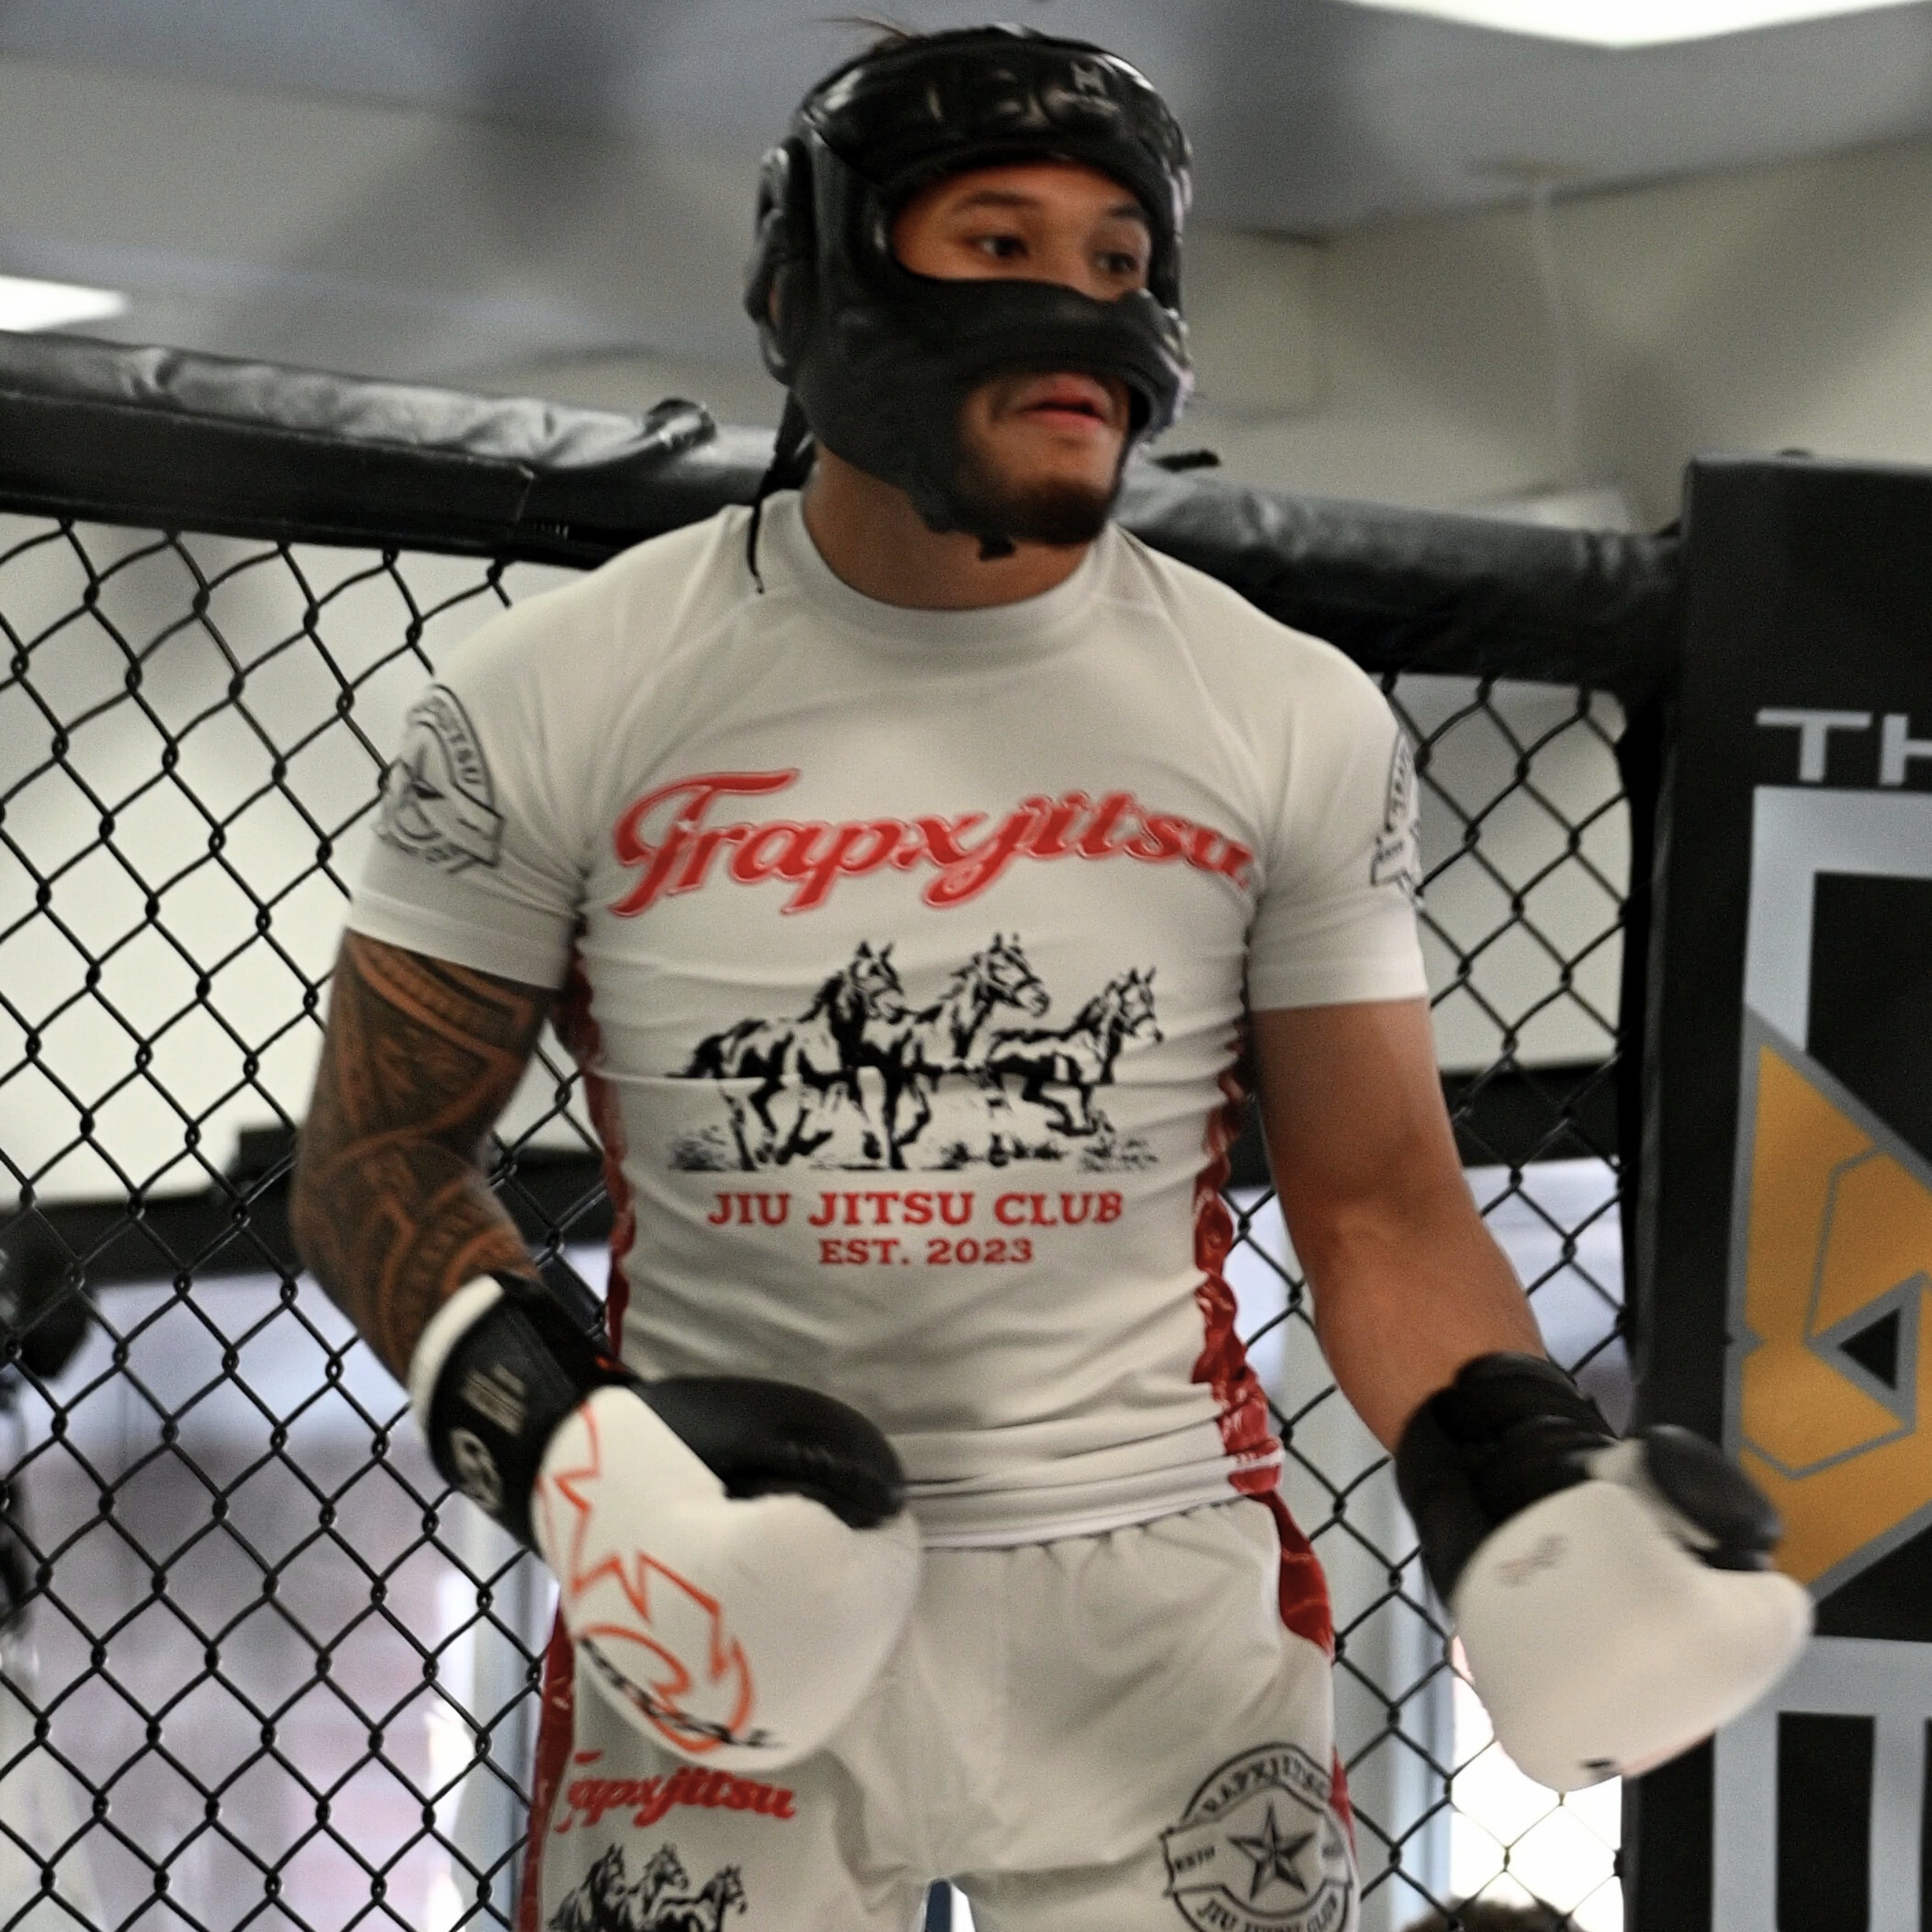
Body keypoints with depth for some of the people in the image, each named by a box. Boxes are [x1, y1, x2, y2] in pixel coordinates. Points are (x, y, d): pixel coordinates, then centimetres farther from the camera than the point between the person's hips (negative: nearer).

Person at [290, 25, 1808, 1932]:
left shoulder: (1296, 724, 0)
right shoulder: (557, 698, -5)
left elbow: (1379, 1203, 4)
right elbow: (382, 1151, 1)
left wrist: (1508, 1467, -15)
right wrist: (549, 1423, -16)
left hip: (1169, 1596, 1)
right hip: (729, 1612, -1)